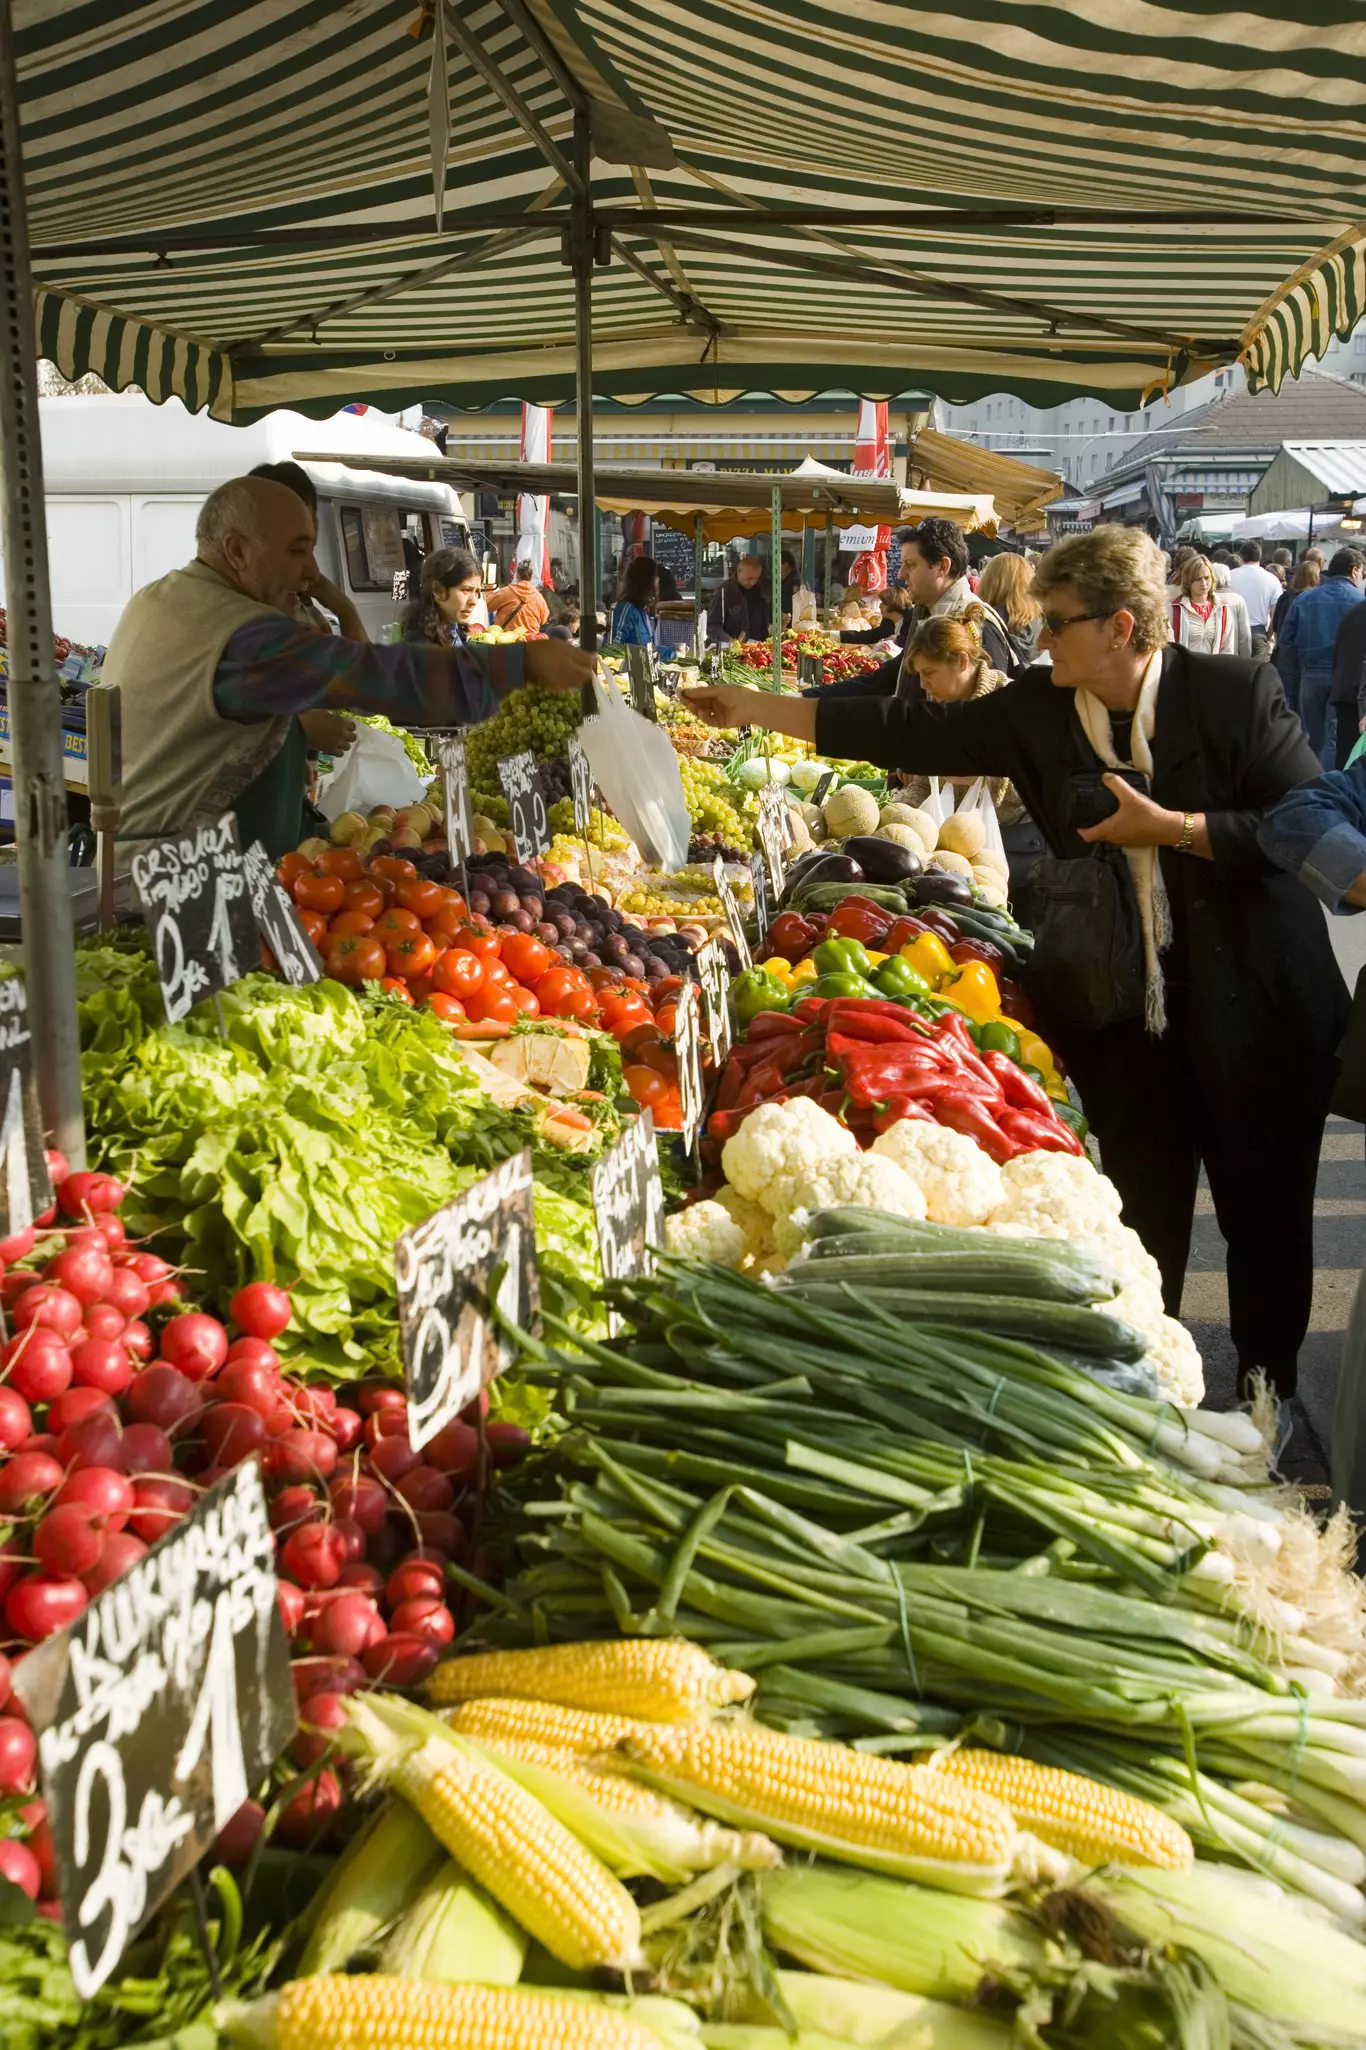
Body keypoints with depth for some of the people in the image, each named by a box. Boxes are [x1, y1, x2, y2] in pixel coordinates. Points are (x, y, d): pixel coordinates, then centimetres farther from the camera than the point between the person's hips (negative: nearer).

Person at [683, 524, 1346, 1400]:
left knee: (1266, 1212, 11)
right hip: (1123, 1015, 3)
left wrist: (1170, 828, -20)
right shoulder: (1037, 709, 0)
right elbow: (915, 731, 2)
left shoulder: (1237, 692, -11)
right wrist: (756, 710, 1)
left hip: (1251, 1012, -2)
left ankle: (1270, 1389, 30)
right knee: (1146, 1218, 9)